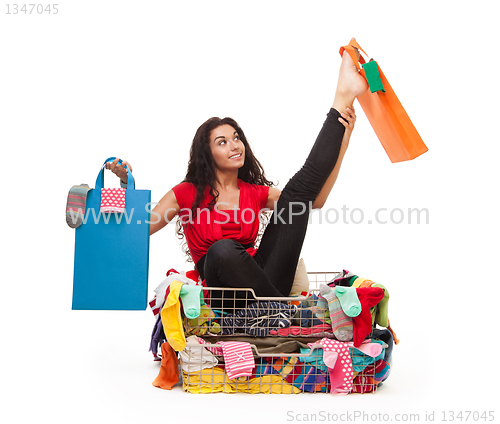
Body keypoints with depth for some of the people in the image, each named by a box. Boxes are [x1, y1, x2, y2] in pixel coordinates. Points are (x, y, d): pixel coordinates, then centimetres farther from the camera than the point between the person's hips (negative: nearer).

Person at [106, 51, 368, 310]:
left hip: (264, 283, 3)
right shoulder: (187, 193, 8)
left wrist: (343, 139, 10)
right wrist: (127, 184, -9)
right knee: (222, 249, -40)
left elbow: (316, 199, 14)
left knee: (298, 187, -2)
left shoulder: (256, 192, 16)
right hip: (222, 289, -3)